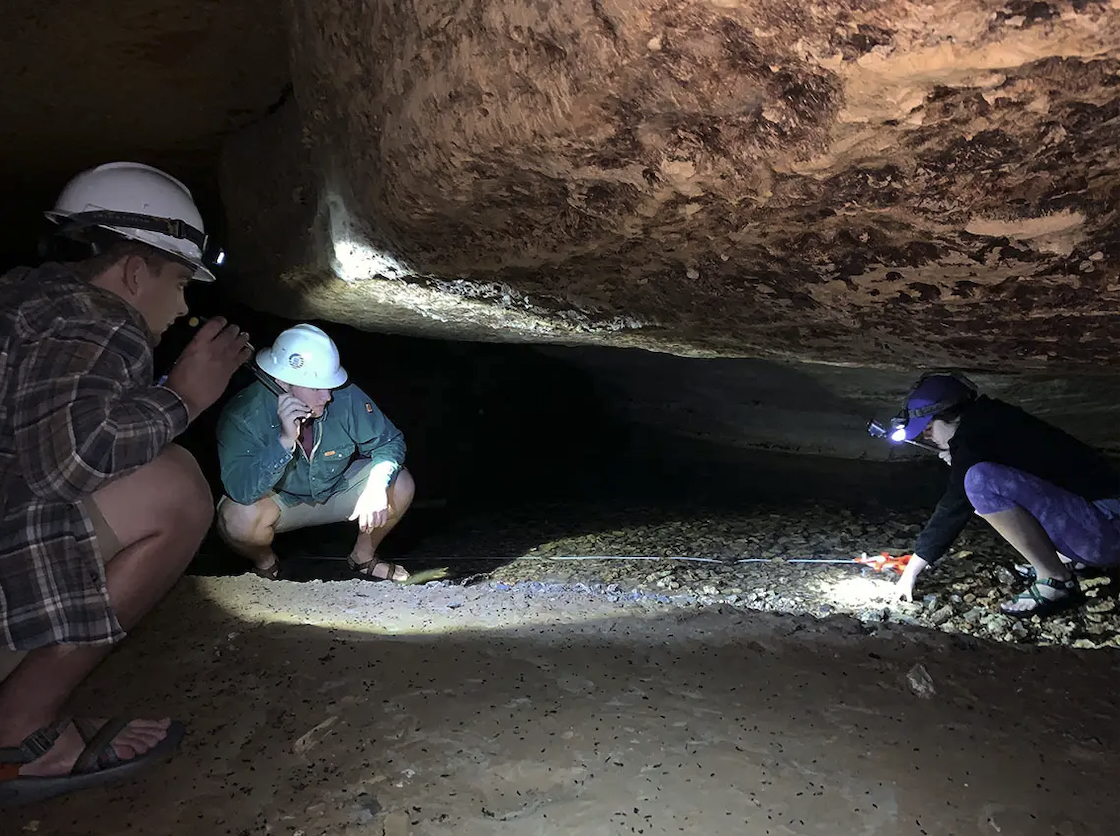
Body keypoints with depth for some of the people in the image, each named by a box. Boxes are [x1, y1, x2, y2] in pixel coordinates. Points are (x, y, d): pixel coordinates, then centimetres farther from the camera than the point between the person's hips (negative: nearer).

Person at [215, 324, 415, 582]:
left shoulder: (345, 396, -25)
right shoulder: (243, 414, -29)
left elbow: (388, 441, -16)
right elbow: (240, 490, -37)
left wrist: (377, 486, -36)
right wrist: (285, 441, -48)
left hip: (337, 489, 3)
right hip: (279, 501, -2)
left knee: (400, 485, -20)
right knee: (239, 518, -34)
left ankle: (364, 556, 9)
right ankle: (265, 563, 5)